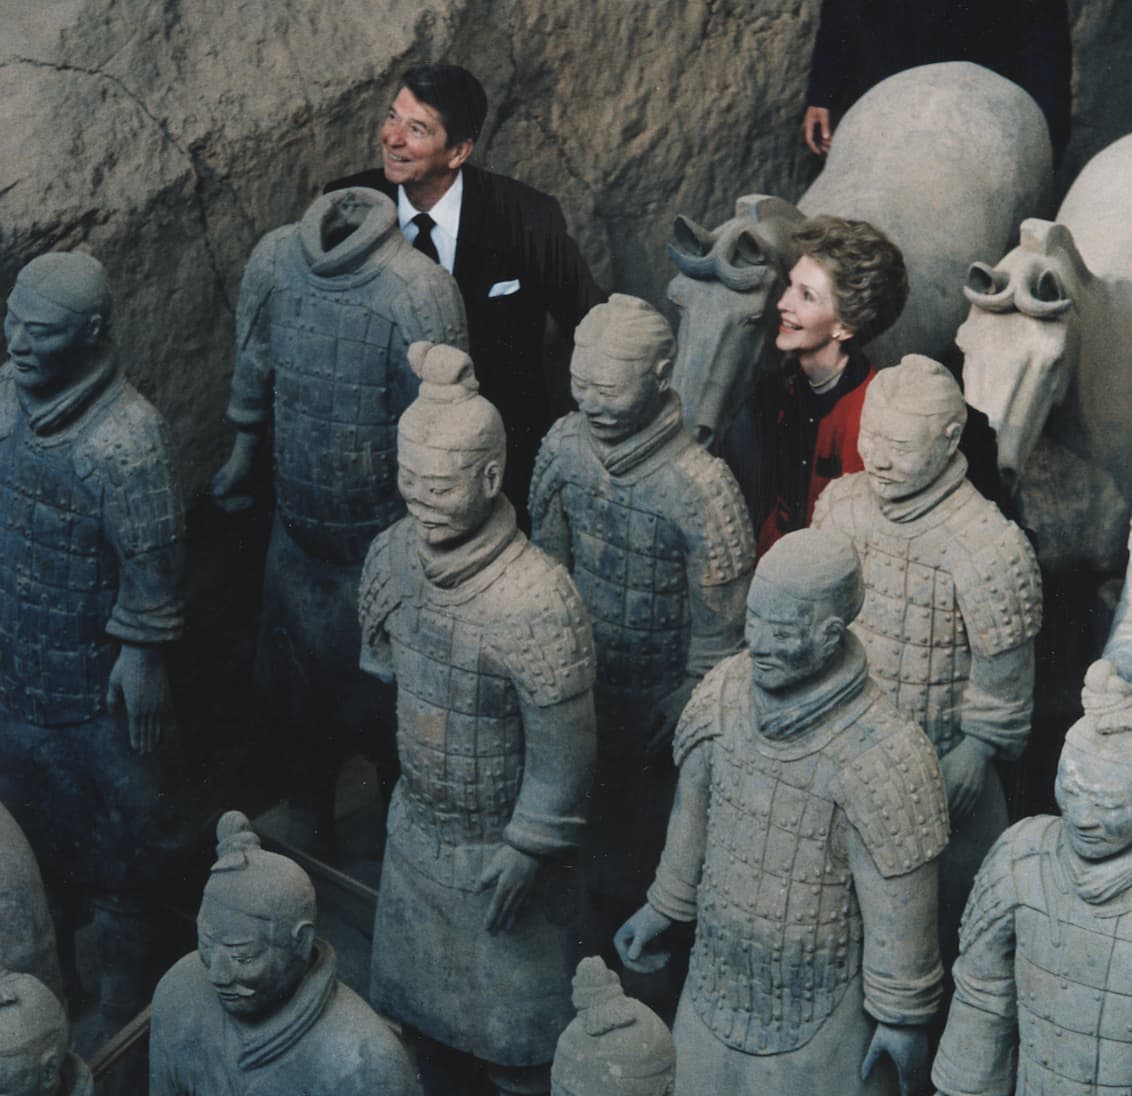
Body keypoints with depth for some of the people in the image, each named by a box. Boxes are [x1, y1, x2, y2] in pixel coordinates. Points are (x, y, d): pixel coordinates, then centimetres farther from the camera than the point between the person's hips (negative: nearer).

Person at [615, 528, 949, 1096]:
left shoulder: (883, 756, -28)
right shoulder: (723, 692, -11)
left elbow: (901, 900, -18)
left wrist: (902, 1015, -10)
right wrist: (663, 907, 16)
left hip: (823, 1005, -5)